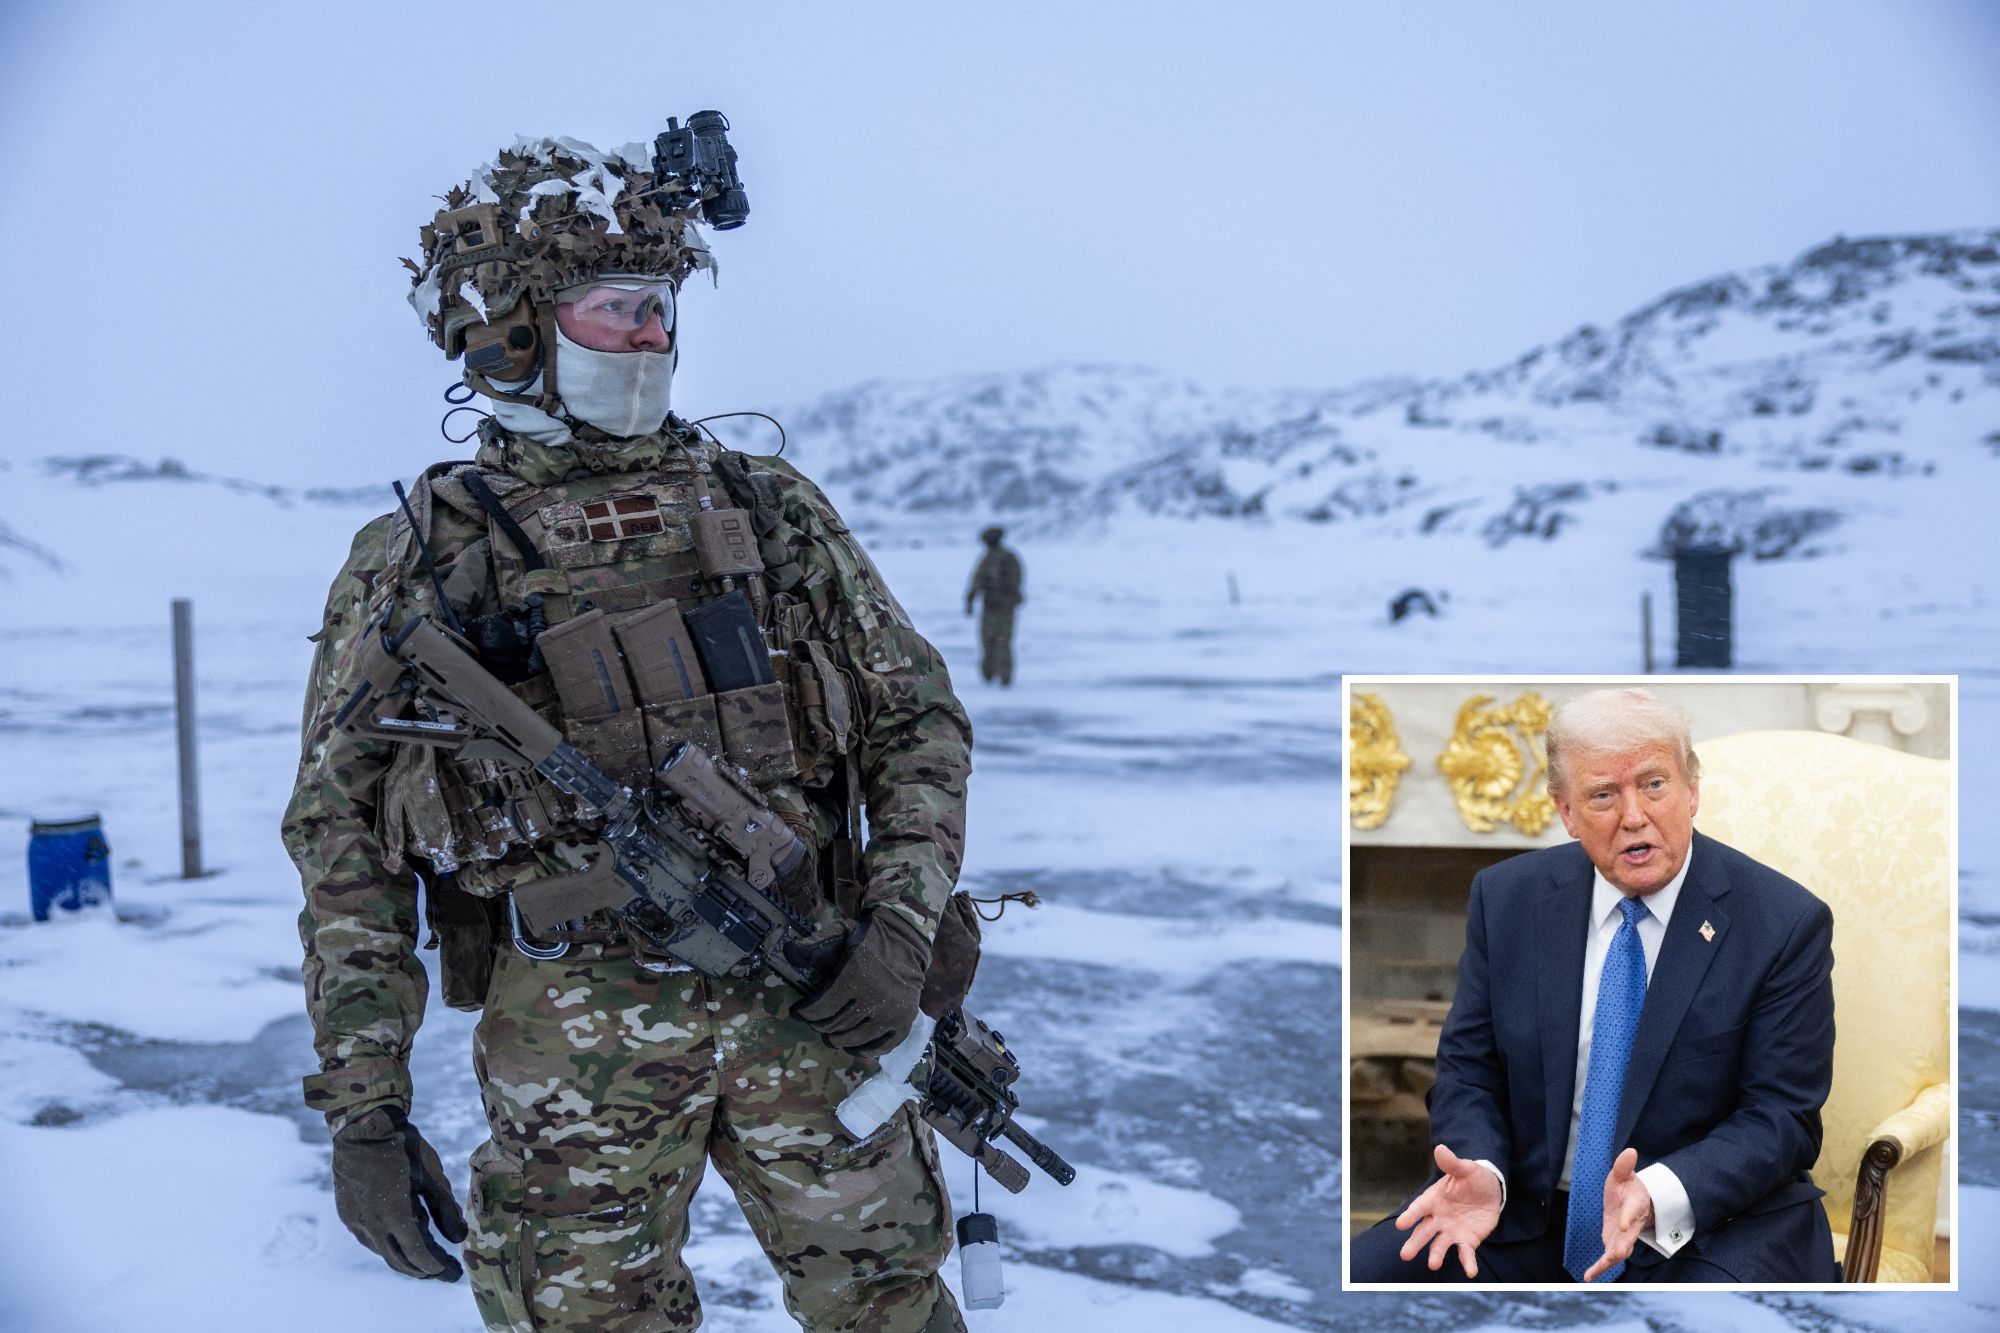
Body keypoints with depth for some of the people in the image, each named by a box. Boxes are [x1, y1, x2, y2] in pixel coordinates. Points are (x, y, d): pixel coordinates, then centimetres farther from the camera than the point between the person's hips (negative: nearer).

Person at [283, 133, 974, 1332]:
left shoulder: (769, 509, 9)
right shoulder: (412, 566, 4)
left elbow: (917, 717, 10)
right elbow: (345, 843, 3)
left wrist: (902, 928, -5)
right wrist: (363, 1106, -3)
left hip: (806, 1001, 2)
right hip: (575, 1035, -1)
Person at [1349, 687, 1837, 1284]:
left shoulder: (1786, 923, -8)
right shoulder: (1505, 899, 1)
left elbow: (1781, 1118, -10)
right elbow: (1468, 1071, 4)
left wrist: (1659, 1195, -28)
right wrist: (1480, 1174, -18)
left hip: (1706, 1223, -3)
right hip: (1527, 1217, 3)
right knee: (1359, 1273, -16)